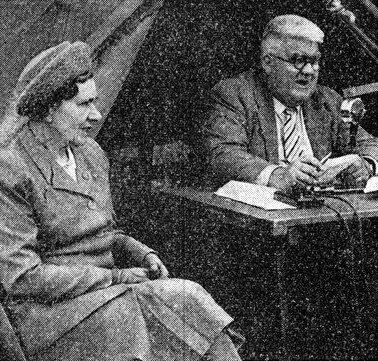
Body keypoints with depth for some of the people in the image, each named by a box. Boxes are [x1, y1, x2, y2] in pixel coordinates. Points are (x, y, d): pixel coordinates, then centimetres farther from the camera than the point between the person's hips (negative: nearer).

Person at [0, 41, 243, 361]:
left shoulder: (90, 153, 12)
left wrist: (142, 254, 0)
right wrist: (115, 277, -15)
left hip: (106, 289, 7)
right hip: (48, 312, -7)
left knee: (189, 298, -19)